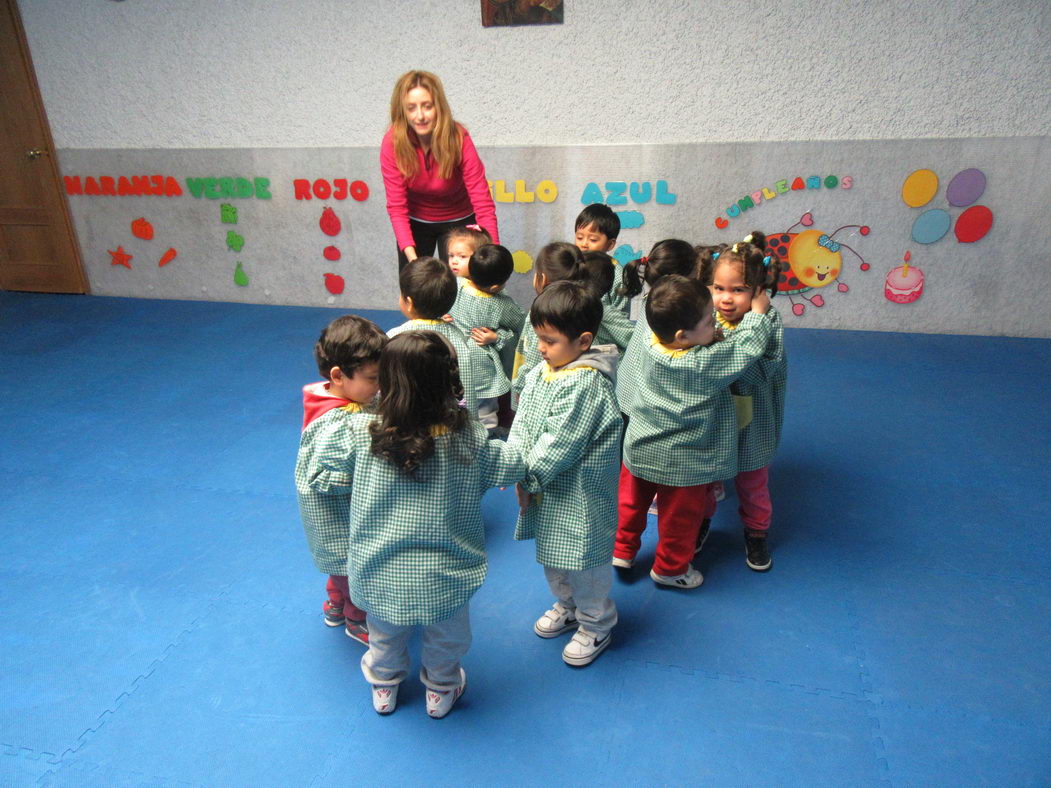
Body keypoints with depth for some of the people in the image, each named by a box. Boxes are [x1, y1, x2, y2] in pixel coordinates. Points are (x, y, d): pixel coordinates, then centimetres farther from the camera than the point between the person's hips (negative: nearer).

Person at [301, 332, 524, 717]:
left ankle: (384, 687, 55)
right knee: (446, 639, 30)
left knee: (385, 637, 32)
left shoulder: (359, 433, -22)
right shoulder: (469, 439, -21)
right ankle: (440, 691, 52)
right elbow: (511, 466, -5)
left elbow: (319, 475, -9)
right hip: (444, 579, -1)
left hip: (379, 576, 1)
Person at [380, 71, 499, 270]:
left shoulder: (459, 139, -27)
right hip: (415, 221, 1)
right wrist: (411, 257, -35)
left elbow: (483, 203, -30)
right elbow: (396, 207, -22)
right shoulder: (392, 143, -23)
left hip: (458, 221, -1)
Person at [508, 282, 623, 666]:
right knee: (551, 555, 26)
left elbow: (559, 446, -25)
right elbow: (522, 424, 1)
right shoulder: (540, 372, 0)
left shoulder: (587, 385, -26)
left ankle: (596, 626, 33)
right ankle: (566, 606, 50)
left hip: (579, 497, -8)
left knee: (584, 562, 10)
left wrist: (528, 478, -17)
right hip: (546, 491, 9)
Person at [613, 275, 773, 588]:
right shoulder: (706, 364, -29)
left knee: (632, 503, 26)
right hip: (681, 463, -5)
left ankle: (622, 550, 43)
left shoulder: (650, 348, -13)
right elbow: (747, 348, -19)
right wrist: (758, 310, -3)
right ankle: (670, 568, 38)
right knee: (679, 518, 18)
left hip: (638, 452, 5)